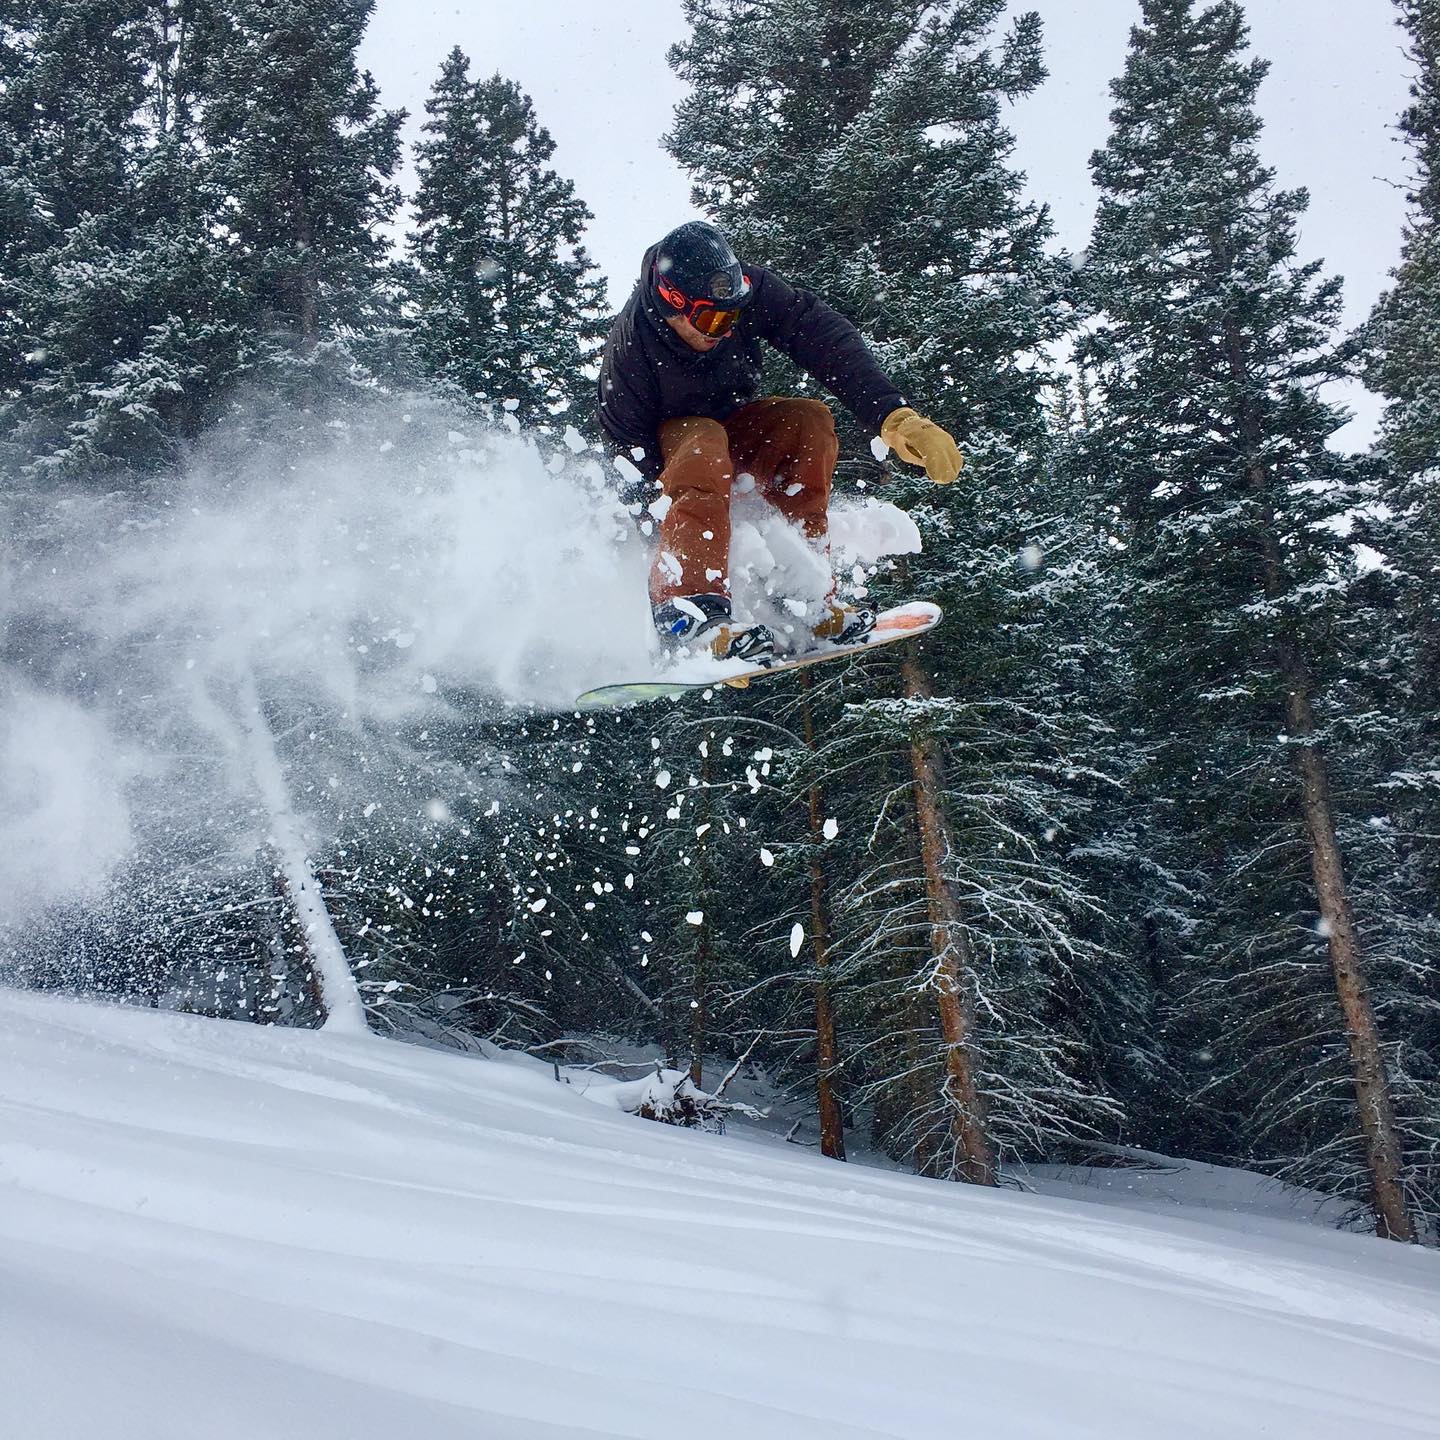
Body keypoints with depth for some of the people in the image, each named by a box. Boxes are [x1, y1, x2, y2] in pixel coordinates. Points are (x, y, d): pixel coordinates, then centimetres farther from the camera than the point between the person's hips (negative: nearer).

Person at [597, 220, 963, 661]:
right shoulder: (630, 344, -31)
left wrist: (893, 415, -43)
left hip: (734, 423, 4)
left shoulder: (748, 292, -24)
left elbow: (828, 340, -31)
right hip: (662, 442, -4)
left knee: (809, 421, -25)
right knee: (704, 447, -39)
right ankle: (687, 605, -50)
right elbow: (630, 449, -24)